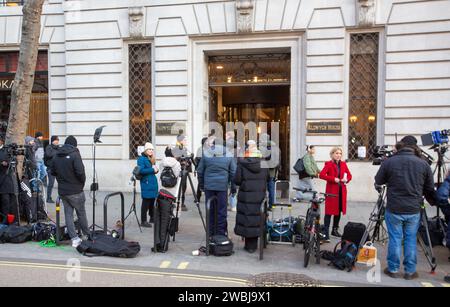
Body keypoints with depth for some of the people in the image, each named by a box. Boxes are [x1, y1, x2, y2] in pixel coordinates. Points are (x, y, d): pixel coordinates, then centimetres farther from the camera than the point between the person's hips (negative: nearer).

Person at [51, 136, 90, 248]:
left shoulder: (56, 156, 6)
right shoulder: (75, 155, -14)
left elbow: (52, 172, 12)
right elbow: (80, 172, -23)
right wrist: (83, 182, -6)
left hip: (62, 191, 5)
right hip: (75, 191, -5)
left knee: (68, 214, 9)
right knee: (81, 213, 10)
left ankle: (74, 238, 6)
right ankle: (87, 235, 23)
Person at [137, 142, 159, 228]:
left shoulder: (152, 159, 18)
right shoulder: (141, 159, -5)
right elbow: (141, 170, -17)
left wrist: (156, 170, 0)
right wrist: (152, 170, -16)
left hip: (153, 183, 8)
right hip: (146, 183, -7)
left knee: (152, 201, 13)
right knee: (146, 202, -6)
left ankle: (152, 218, 27)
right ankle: (143, 221, 0)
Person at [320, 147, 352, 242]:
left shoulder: (343, 164, 12)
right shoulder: (329, 164, -3)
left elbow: (349, 175, 16)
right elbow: (321, 175, -14)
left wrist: (346, 179, -6)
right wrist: (333, 179, -18)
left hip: (342, 191, 6)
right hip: (332, 190, -5)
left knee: (339, 210, 12)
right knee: (329, 211, -5)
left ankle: (335, 230, 27)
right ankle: (326, 232, -1)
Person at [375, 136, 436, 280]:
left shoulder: (389, 162, -8)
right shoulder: (423, 164, -2)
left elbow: (378, 181, 4)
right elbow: (430, 189, 6)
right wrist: (433, 202, 24)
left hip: (394, 209, -1)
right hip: (414, 210, 2)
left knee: (395, 239, 8)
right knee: (411, 239, 12)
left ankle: (393, 269, 17)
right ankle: (410, 271, 20)